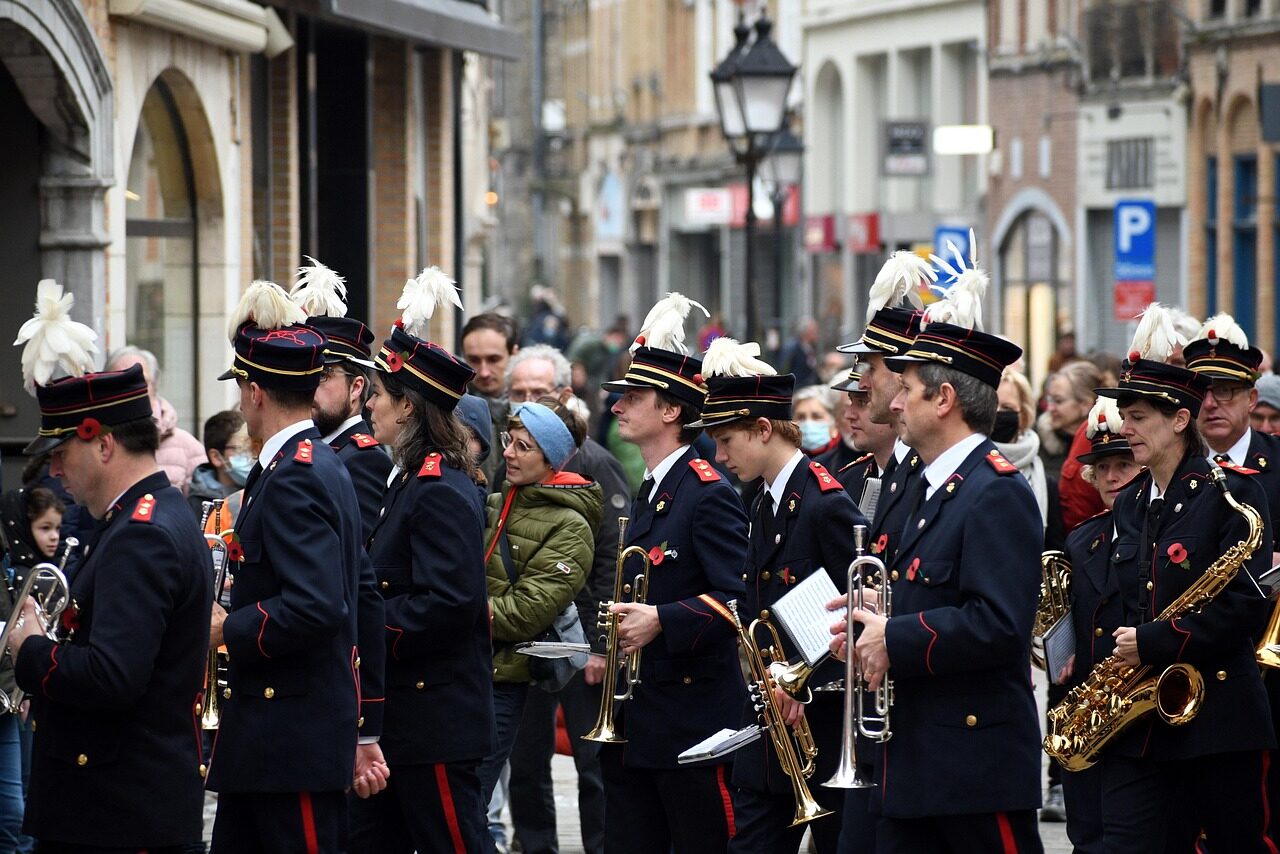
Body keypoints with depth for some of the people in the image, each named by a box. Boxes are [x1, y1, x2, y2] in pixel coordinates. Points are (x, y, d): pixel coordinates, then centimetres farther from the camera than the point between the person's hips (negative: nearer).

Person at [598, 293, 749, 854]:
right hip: (633, 723, 9)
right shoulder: (648, 494, 17)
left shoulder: (709, 496, -12)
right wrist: (610, 652, 12)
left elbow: (736, 598, -20)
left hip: (692, 718, -9)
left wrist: (661, 621, -30)